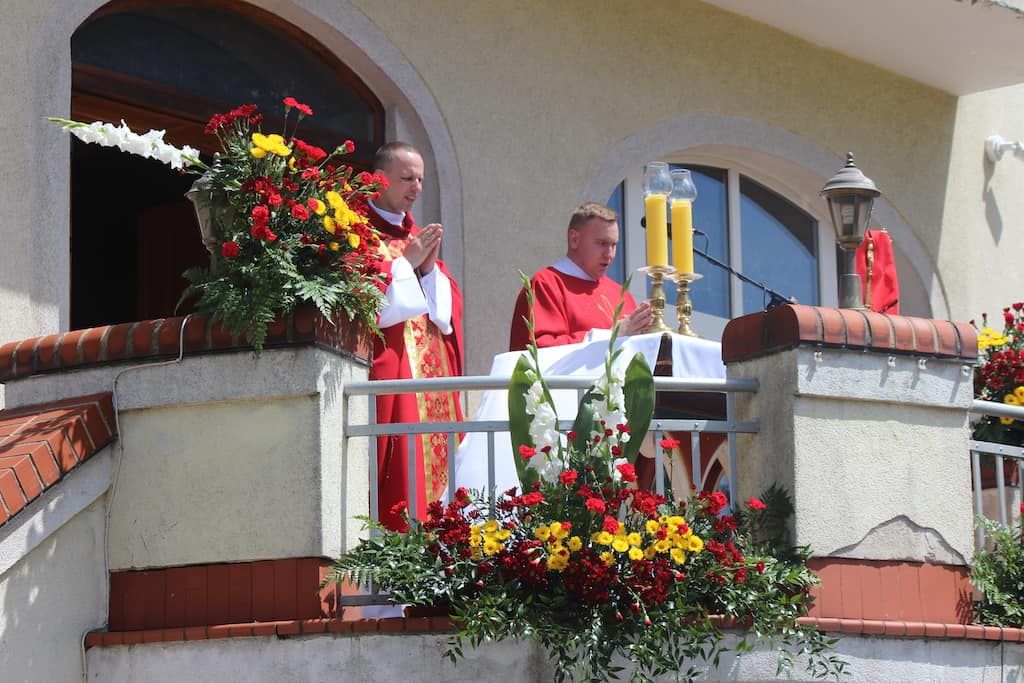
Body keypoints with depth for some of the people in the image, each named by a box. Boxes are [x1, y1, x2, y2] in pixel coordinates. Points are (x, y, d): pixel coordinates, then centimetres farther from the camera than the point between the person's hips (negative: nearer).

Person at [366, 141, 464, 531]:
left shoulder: (419, 237, 23)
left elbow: (448, 305, 18)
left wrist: (429, 268, 1)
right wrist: (405, 262, -8)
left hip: (432, 370, 7)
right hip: (387, 370, -7)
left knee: (436, 465, 1)